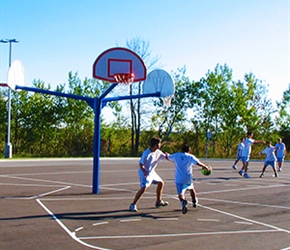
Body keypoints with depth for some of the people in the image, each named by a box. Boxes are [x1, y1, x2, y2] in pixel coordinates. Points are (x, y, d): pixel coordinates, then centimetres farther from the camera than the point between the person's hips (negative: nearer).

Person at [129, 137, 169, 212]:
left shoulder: (158, 152, -1)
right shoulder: (147, 153, -25)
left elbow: (165, 157, 8)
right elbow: (141, 164, -23)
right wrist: (144, 171, -39)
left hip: (152, 172, 9)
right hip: (145, 173, -9)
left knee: (161, 183, 16)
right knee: (143, 188, -22)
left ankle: (158, 201, 32)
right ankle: (133, 205, -14)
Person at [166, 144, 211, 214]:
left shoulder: (176, 155, 7)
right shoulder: (190, 157, 0)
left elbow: (168, 157, 24)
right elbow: (199, 163, -13)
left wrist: (167, 154, 47)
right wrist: (206, 167, 1)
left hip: (179, 179, -1)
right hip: (188, 179, 1)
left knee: (180, 194, -7)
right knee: (192, 189, 31)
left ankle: (183, 201, -39)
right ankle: (195, 202, 43)